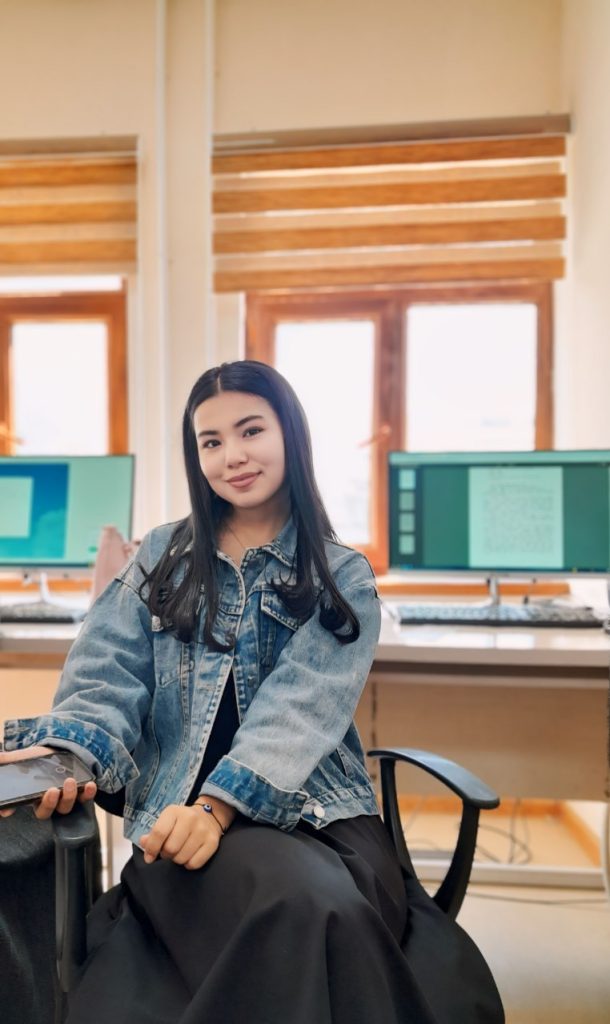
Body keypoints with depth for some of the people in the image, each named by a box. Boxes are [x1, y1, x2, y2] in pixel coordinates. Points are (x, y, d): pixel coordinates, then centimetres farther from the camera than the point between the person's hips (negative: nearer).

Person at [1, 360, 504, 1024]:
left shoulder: (343, 578, 6)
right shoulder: (162, 558, 14)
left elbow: (302, 706, -9)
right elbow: (108, 674, 4)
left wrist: (218, 805, -23)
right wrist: (66, 749, -18)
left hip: (317, 808, 1)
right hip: (182, 809, 0)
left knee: (336, 910, -33)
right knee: (303, 902, -32)